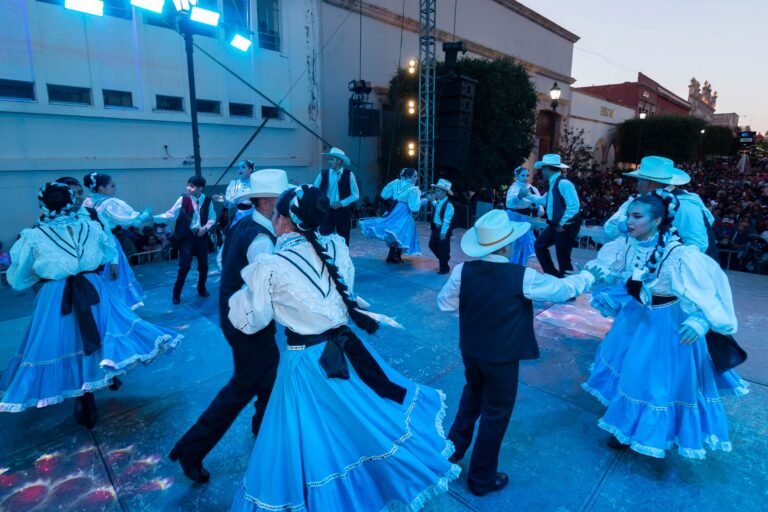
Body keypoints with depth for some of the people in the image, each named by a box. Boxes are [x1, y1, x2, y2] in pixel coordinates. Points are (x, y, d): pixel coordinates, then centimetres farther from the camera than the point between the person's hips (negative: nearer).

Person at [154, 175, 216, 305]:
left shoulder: (207, 201, -2)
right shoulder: (183, 199, -7)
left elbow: (212, 218, 5)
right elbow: (170, 214, -9)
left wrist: (206, 228, -11)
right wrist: (154, 218, -21)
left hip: (201, 236, 2)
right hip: (187, 236, -2)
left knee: (203, 265, 10)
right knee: (184, 266, -6)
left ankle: (202, 289, 33)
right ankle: (176, 294, 10)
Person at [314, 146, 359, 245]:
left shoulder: (349, 175, -2)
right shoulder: (323, 173, 4)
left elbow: (355, 195, -3)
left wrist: (341, 203, -13)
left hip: (343, 212, -1)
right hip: (326, 211, 1)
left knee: (343, 241, 7)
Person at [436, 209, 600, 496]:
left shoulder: (463, 270, -11)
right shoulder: (522, 277, -22)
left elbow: (444, 303, 1)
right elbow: (562, 289, -7)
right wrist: (589, 276, 12)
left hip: (470, 349, 5)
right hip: (503, 356, -4)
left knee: (473, 394, 30)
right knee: (495, 413, 14)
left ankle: (453, 448, 45)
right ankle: (482, 479, 32)